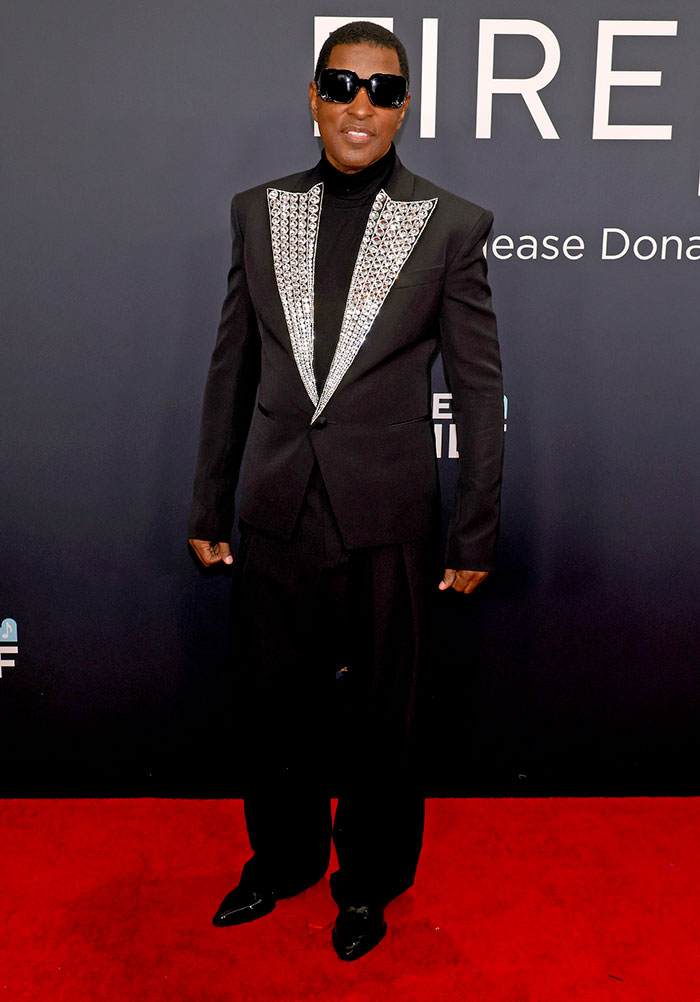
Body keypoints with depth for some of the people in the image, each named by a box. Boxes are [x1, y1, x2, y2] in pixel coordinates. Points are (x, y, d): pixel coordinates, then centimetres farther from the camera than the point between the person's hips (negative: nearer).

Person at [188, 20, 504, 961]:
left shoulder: (450, 225, -3)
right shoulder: (261, 211, 5)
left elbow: (478, 389, -2)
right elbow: (232, 368, 8)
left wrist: (477, 533, -3)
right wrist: (210, 504, 9)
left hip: (387, 521, -2)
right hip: (276, 512, 3)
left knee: (382, 716, 13)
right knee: (274, 706, 16)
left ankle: (369, 881, 39)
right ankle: (283, 859, 43)